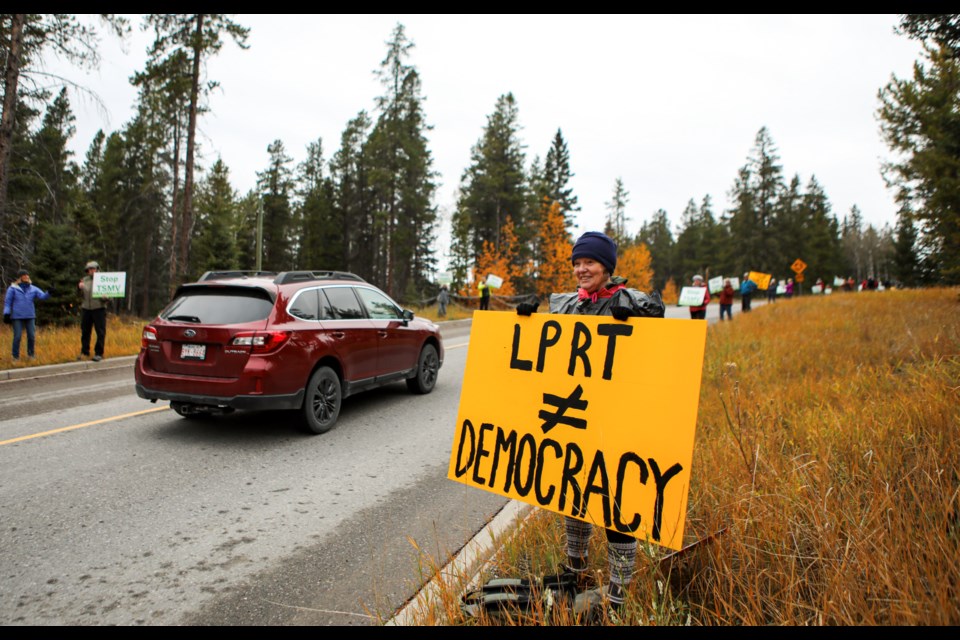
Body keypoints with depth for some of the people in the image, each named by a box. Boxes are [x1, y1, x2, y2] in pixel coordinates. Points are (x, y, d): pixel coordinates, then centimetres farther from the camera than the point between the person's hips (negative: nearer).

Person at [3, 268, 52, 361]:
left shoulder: (33, 288, 8)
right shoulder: (13, 288, 1)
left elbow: (43, 296, -4)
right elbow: (7, 301, 1)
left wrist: (48, 292, -25)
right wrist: (6, 313, -5)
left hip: (30, 317, 3)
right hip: (17, 317, -3)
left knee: (32, 336, 3)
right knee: (17, 337, -1)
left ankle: (31, 354, 18)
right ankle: (15, 356, 11)